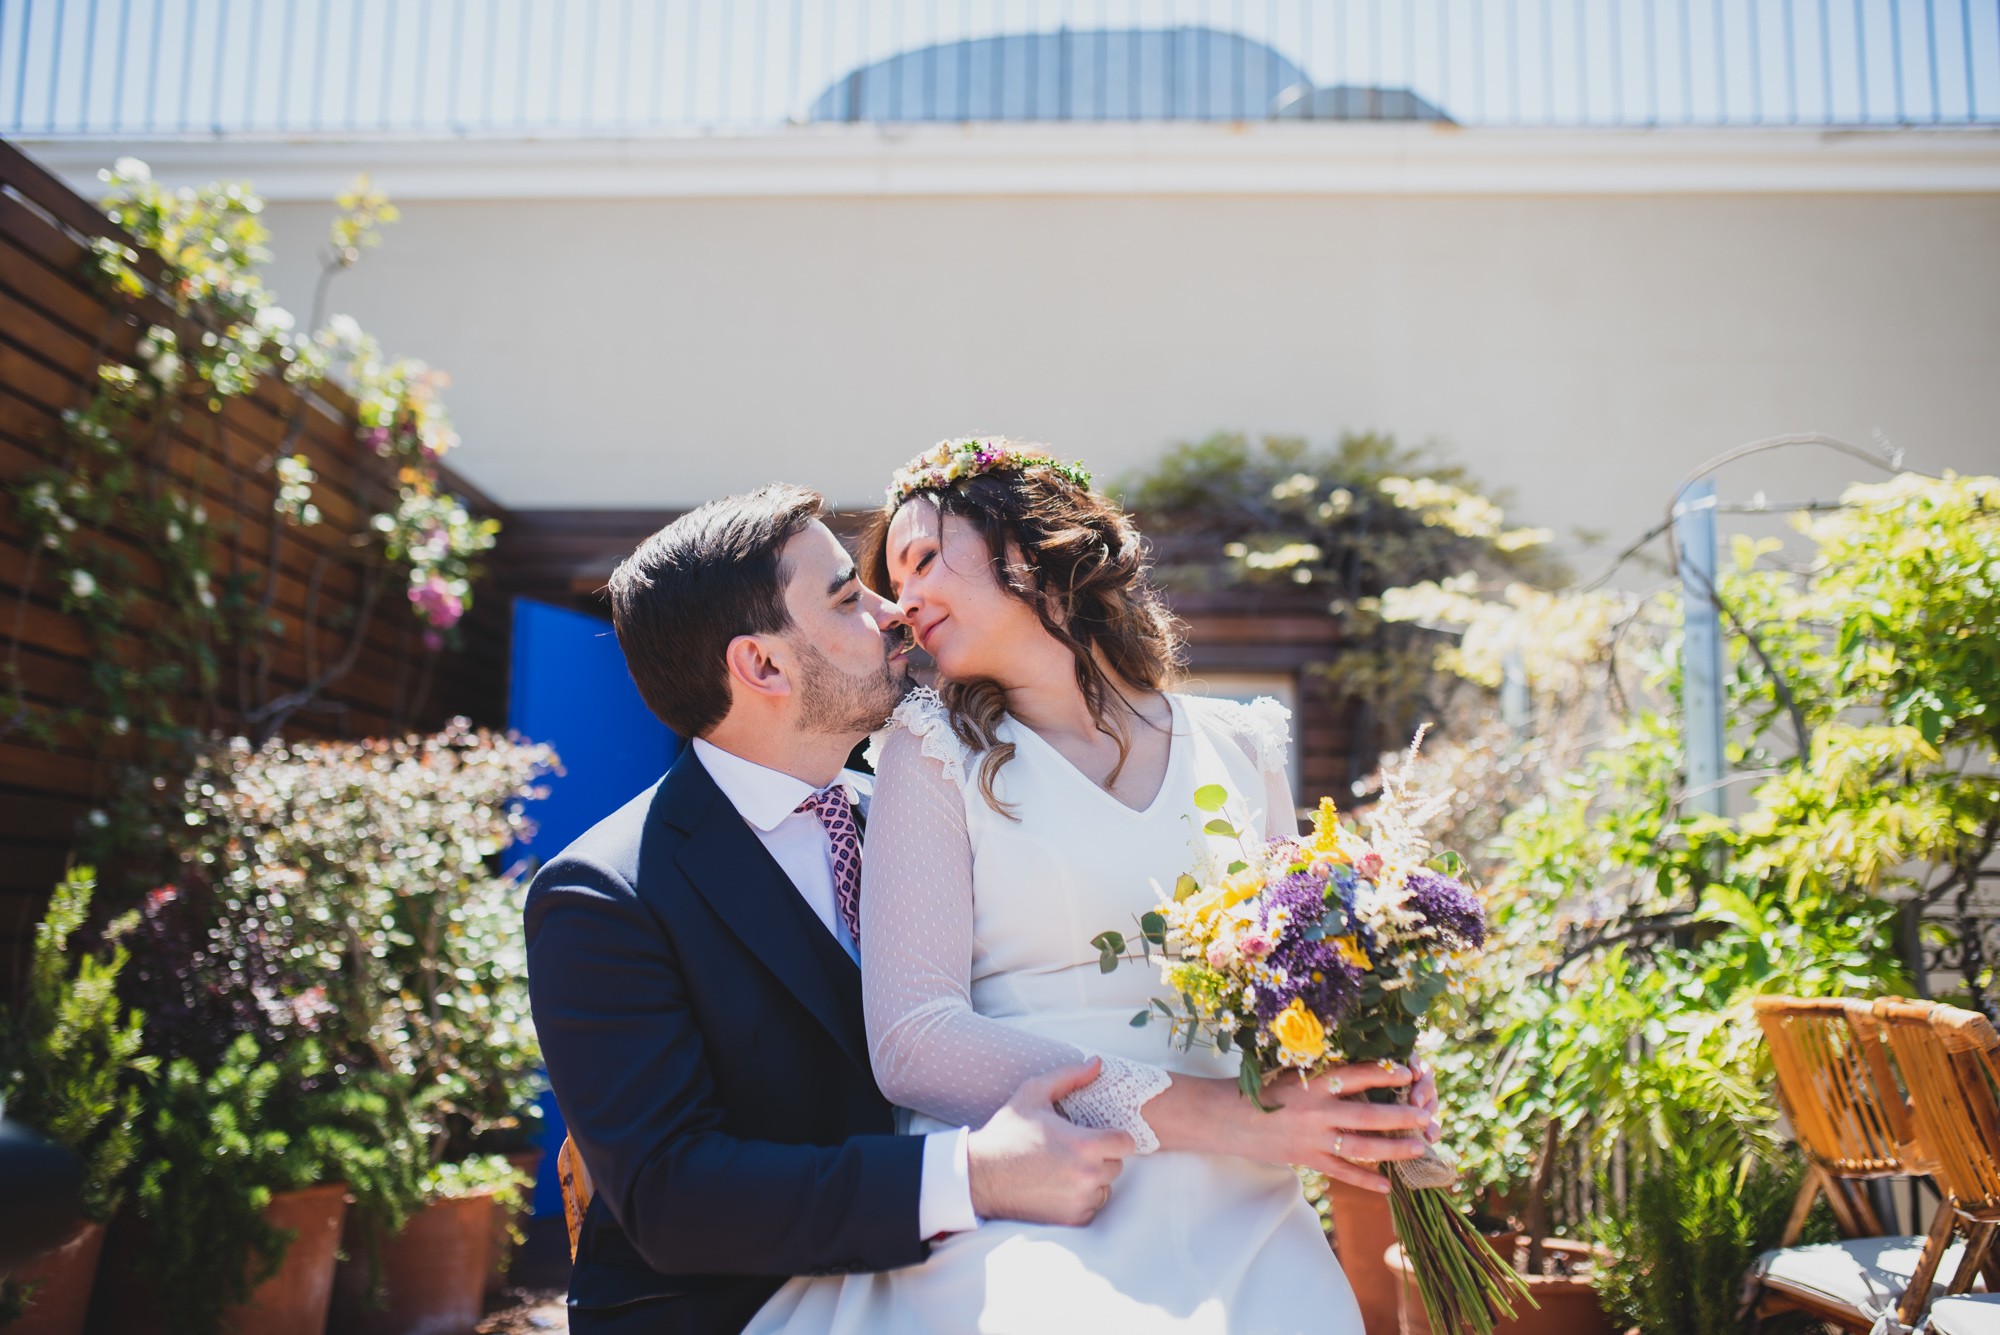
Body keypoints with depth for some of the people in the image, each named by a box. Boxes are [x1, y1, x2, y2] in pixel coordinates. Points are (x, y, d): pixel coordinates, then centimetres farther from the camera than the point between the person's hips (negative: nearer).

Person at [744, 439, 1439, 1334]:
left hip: (1227, 1209, 3)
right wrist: (1198, 1113, -15)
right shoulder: (937, 752, 6)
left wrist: (1378, 1097, -5)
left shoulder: (1238, 748, 13)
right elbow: (911, 1038, -6)